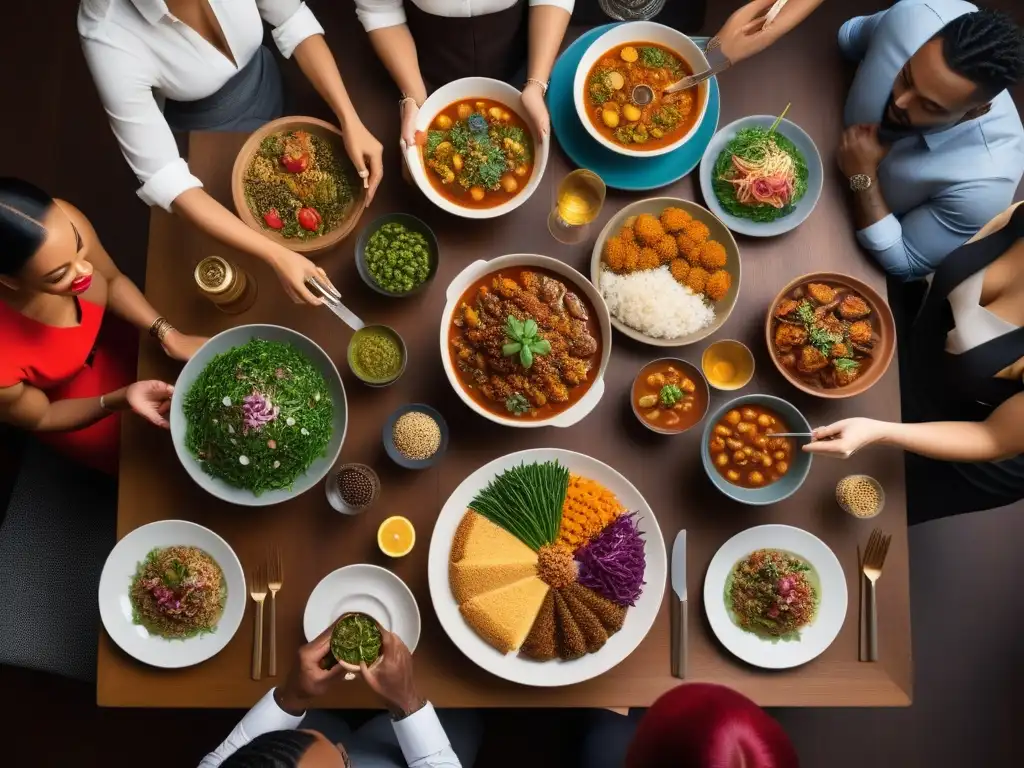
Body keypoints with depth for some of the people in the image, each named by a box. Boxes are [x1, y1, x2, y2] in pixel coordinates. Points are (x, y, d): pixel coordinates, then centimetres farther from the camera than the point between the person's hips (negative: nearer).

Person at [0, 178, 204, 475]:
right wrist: (120, 400, -36)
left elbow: (112, 280, -11)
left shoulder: (62, 220, -35)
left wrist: (169, 335, -22)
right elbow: (42, 418, -20)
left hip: (112, 340, 3)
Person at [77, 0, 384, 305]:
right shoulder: (110, 36, -42)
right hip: (204, 128, -3)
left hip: (263, 82, 3)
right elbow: (163, 178, -38)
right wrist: (277, 256, -44)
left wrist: (350, 120, -31)